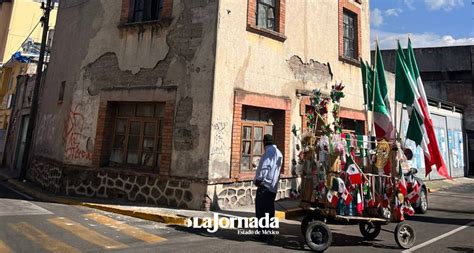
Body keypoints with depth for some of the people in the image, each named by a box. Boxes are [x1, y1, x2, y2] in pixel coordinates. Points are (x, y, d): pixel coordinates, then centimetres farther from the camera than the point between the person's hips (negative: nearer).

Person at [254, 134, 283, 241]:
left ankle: (264, 233, -3)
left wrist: (259, 179, -18)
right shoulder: (278, 152, 21)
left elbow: (266, 166, -20)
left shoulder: (270, 151, -8)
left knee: (261, 210, -5)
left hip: (265, 185, -10)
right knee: (269, 210, 13)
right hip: (273, 186, 10)